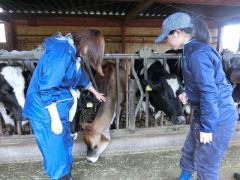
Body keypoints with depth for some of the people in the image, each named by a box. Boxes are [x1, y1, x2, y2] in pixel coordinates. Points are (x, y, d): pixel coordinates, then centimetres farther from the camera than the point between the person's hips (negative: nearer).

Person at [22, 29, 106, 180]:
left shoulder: (73, 53, 6)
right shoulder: (62, 53, -25)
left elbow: (81, 76, 22)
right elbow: (47, 88, -27)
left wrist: (96, 93, 35)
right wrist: (55, 118, -22)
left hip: (59, 108, 10)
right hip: (46, 110, -10)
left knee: (65, 146, 20)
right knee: (57, 152, 3)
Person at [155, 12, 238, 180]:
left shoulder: (198, 53, -23)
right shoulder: (194, 50, 8)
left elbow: (209, 92, -25)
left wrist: (206, 127, -20)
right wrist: (188, 93, 1)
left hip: (217, 119, -10)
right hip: (206, 114, 10)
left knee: (205, 166, 7)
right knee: (189, 152, 24)